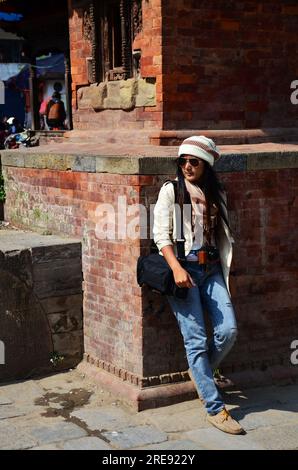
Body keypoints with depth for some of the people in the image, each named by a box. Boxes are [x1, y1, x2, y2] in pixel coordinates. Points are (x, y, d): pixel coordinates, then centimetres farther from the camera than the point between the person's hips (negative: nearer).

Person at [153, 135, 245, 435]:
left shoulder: (216, 195, 14)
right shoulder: (171, 190, 1)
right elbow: (161, 234, -5)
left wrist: (225, 271, 12)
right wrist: (176, 268, -17)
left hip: (211, 269, 4)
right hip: (183, 269, -4)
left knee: (228, 330, -9)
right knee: (196, 339, -7)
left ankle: (200, 372, 21)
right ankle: (215, 409, -2)